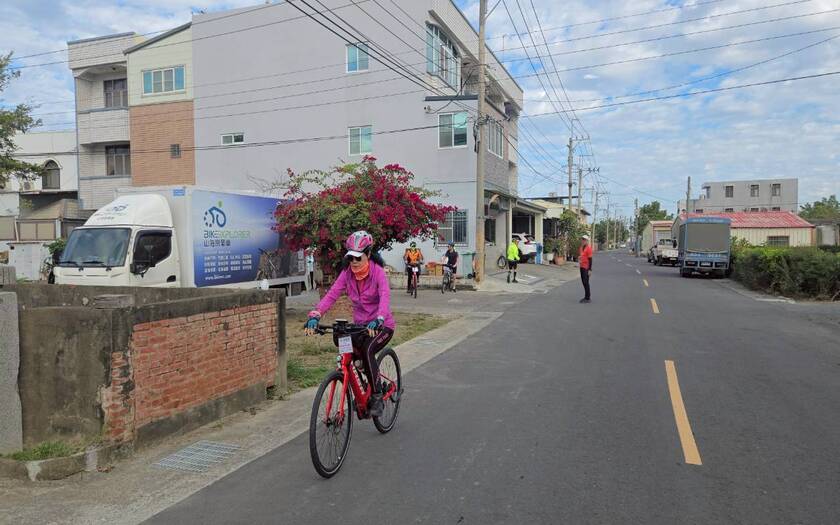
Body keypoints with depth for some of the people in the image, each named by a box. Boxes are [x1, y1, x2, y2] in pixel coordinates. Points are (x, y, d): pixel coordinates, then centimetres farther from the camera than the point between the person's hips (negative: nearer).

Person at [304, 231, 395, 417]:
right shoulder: (347, 273, -4)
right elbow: (332, 294, -15)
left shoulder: (378, 271, -16)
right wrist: (315, 316, -31)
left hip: (381, 325, -5)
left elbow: (385, 297, -32)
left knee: (367, 351, -29)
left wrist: (377, 320, -50)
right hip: (360, 324, 5)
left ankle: (377, 397, -11)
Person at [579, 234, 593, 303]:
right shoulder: (581, 248, 10)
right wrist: (579, 258, 5)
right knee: (583, 282, 12)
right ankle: (586, 296, 22)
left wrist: (590, 270, -18)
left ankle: (588, 298, 1)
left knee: (586, 282, -5)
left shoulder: (588, 248, -15)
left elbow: (590, 259, -16)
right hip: (581, 267, 8)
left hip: (586, 268, -8)